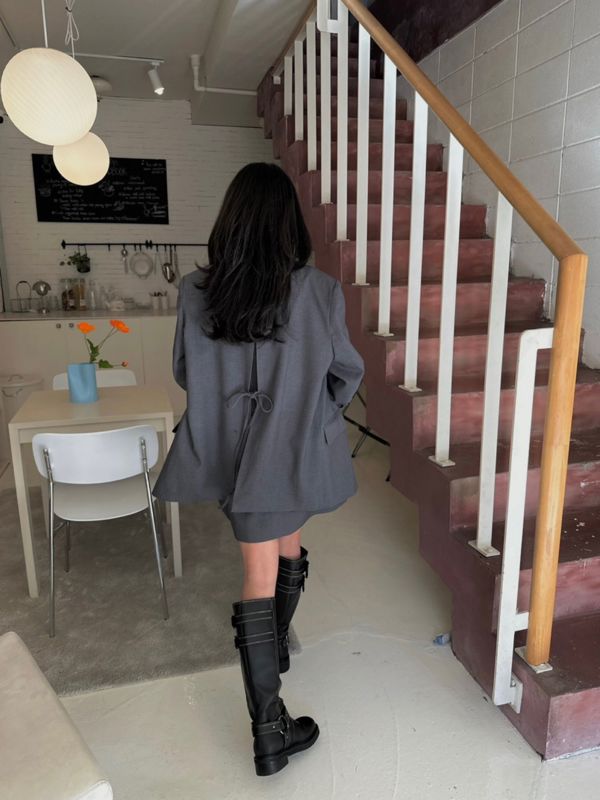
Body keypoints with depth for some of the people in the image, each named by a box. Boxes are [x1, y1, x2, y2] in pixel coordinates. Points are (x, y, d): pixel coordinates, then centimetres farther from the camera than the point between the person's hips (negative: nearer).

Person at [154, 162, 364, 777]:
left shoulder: (196, 293, -9)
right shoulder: (319, 292, -15)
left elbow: (184, 373, 3)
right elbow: (347, 373, -4)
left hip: (233, 452, 1)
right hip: (299, 451, -1)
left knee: (258, 572, 12)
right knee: (288, 547, 25)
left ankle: (269, 728, 21)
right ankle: (278, 643, 50)